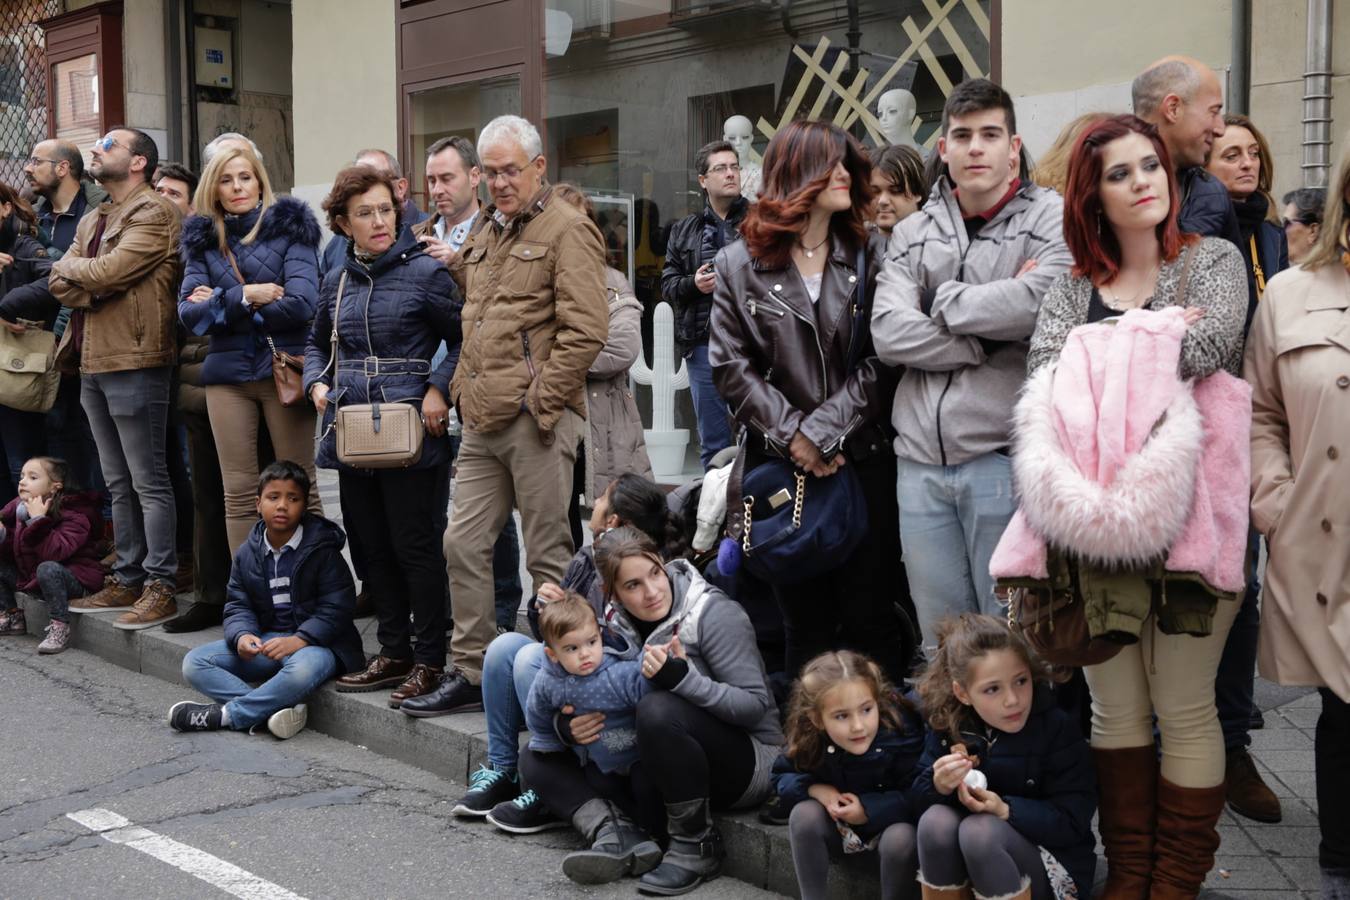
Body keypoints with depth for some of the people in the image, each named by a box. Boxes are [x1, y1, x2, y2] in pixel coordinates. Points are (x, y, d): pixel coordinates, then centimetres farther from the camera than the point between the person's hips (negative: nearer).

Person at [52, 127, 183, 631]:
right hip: (93, 363, 9)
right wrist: (101, 288, -10)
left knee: (149, 483, -5)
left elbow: (110, 270, -19)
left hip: (134, 363, -9)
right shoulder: (91, 221, 20)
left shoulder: (154, 214, -8)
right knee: (119, 484, 14)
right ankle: (127, 580, 22)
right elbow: (60, 283, 9)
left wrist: (73, 268, 0)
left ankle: (160, 587, 0)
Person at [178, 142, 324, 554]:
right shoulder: (203, 239, 13)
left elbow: (302, 303, -11)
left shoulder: (290, 226, 3)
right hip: (227, 374, 3)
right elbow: (189, 313, 0)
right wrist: (244, 296, -13)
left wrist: (220, 306, -5)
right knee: (239, 493, 4)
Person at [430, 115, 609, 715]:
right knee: (463, 544, 10)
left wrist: (539, 398, -15)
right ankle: (471, 671, 21)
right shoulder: (485, 234, 20)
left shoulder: (567, 229, -6)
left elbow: (585, 329, -15)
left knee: (547, 553, 0)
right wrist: (463, 387, 16)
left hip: (537, 419, -8)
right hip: (482, 420, 8)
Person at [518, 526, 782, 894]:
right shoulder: (615, 625, -1)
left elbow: (756, 706, -20)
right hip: (650, 771, 6)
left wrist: (684, 678, -35)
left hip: (746, 762, -6)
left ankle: (698, 847, -19)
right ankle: (608, 833, -23)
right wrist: (569, 724, -17)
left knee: (658, 710, -36)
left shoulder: (715, 614, -17)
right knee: (538, 757, 1)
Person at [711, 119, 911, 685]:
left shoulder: (869, 257, 5)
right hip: (780, 464, 0)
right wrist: (790, 433, -10)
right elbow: (730, 366, -1)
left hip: (862, 459, 0)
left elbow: (881, 361, -3)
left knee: (871, 618, 3)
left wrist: (823, 431, -11)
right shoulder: (740, 264, 4)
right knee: (804, 623, 9)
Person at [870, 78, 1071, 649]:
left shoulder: (1050, 217, 0)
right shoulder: (914, 232, 12)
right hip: (921, 463, 4)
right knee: (939, 642, 14)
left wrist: (947, 302, -6)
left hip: (1004, 459, -4)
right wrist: (993, 333, -10)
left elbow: (1043, 301, -21)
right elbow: (889, 334, -3)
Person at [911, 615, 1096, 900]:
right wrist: (938, 786, -24)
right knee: (934, 820, -27)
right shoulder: (949, 726, -4)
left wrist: (1005, 811, -30)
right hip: (967, 870, 3)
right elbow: (918, 802, -1)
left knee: (979, 830, -32)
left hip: (1052, 866, -3)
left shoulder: (1057, 727, -14)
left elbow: (1073, 822, -16)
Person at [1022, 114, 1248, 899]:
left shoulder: (1214, 261, 6)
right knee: (1116, 705, 10)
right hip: (1102, 520, 3)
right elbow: (1045, 373, -5)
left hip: (1190, 516, -3)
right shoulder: (1074, 289, 12)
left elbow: (1211, 343, -14)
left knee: (1184, 708, 2)